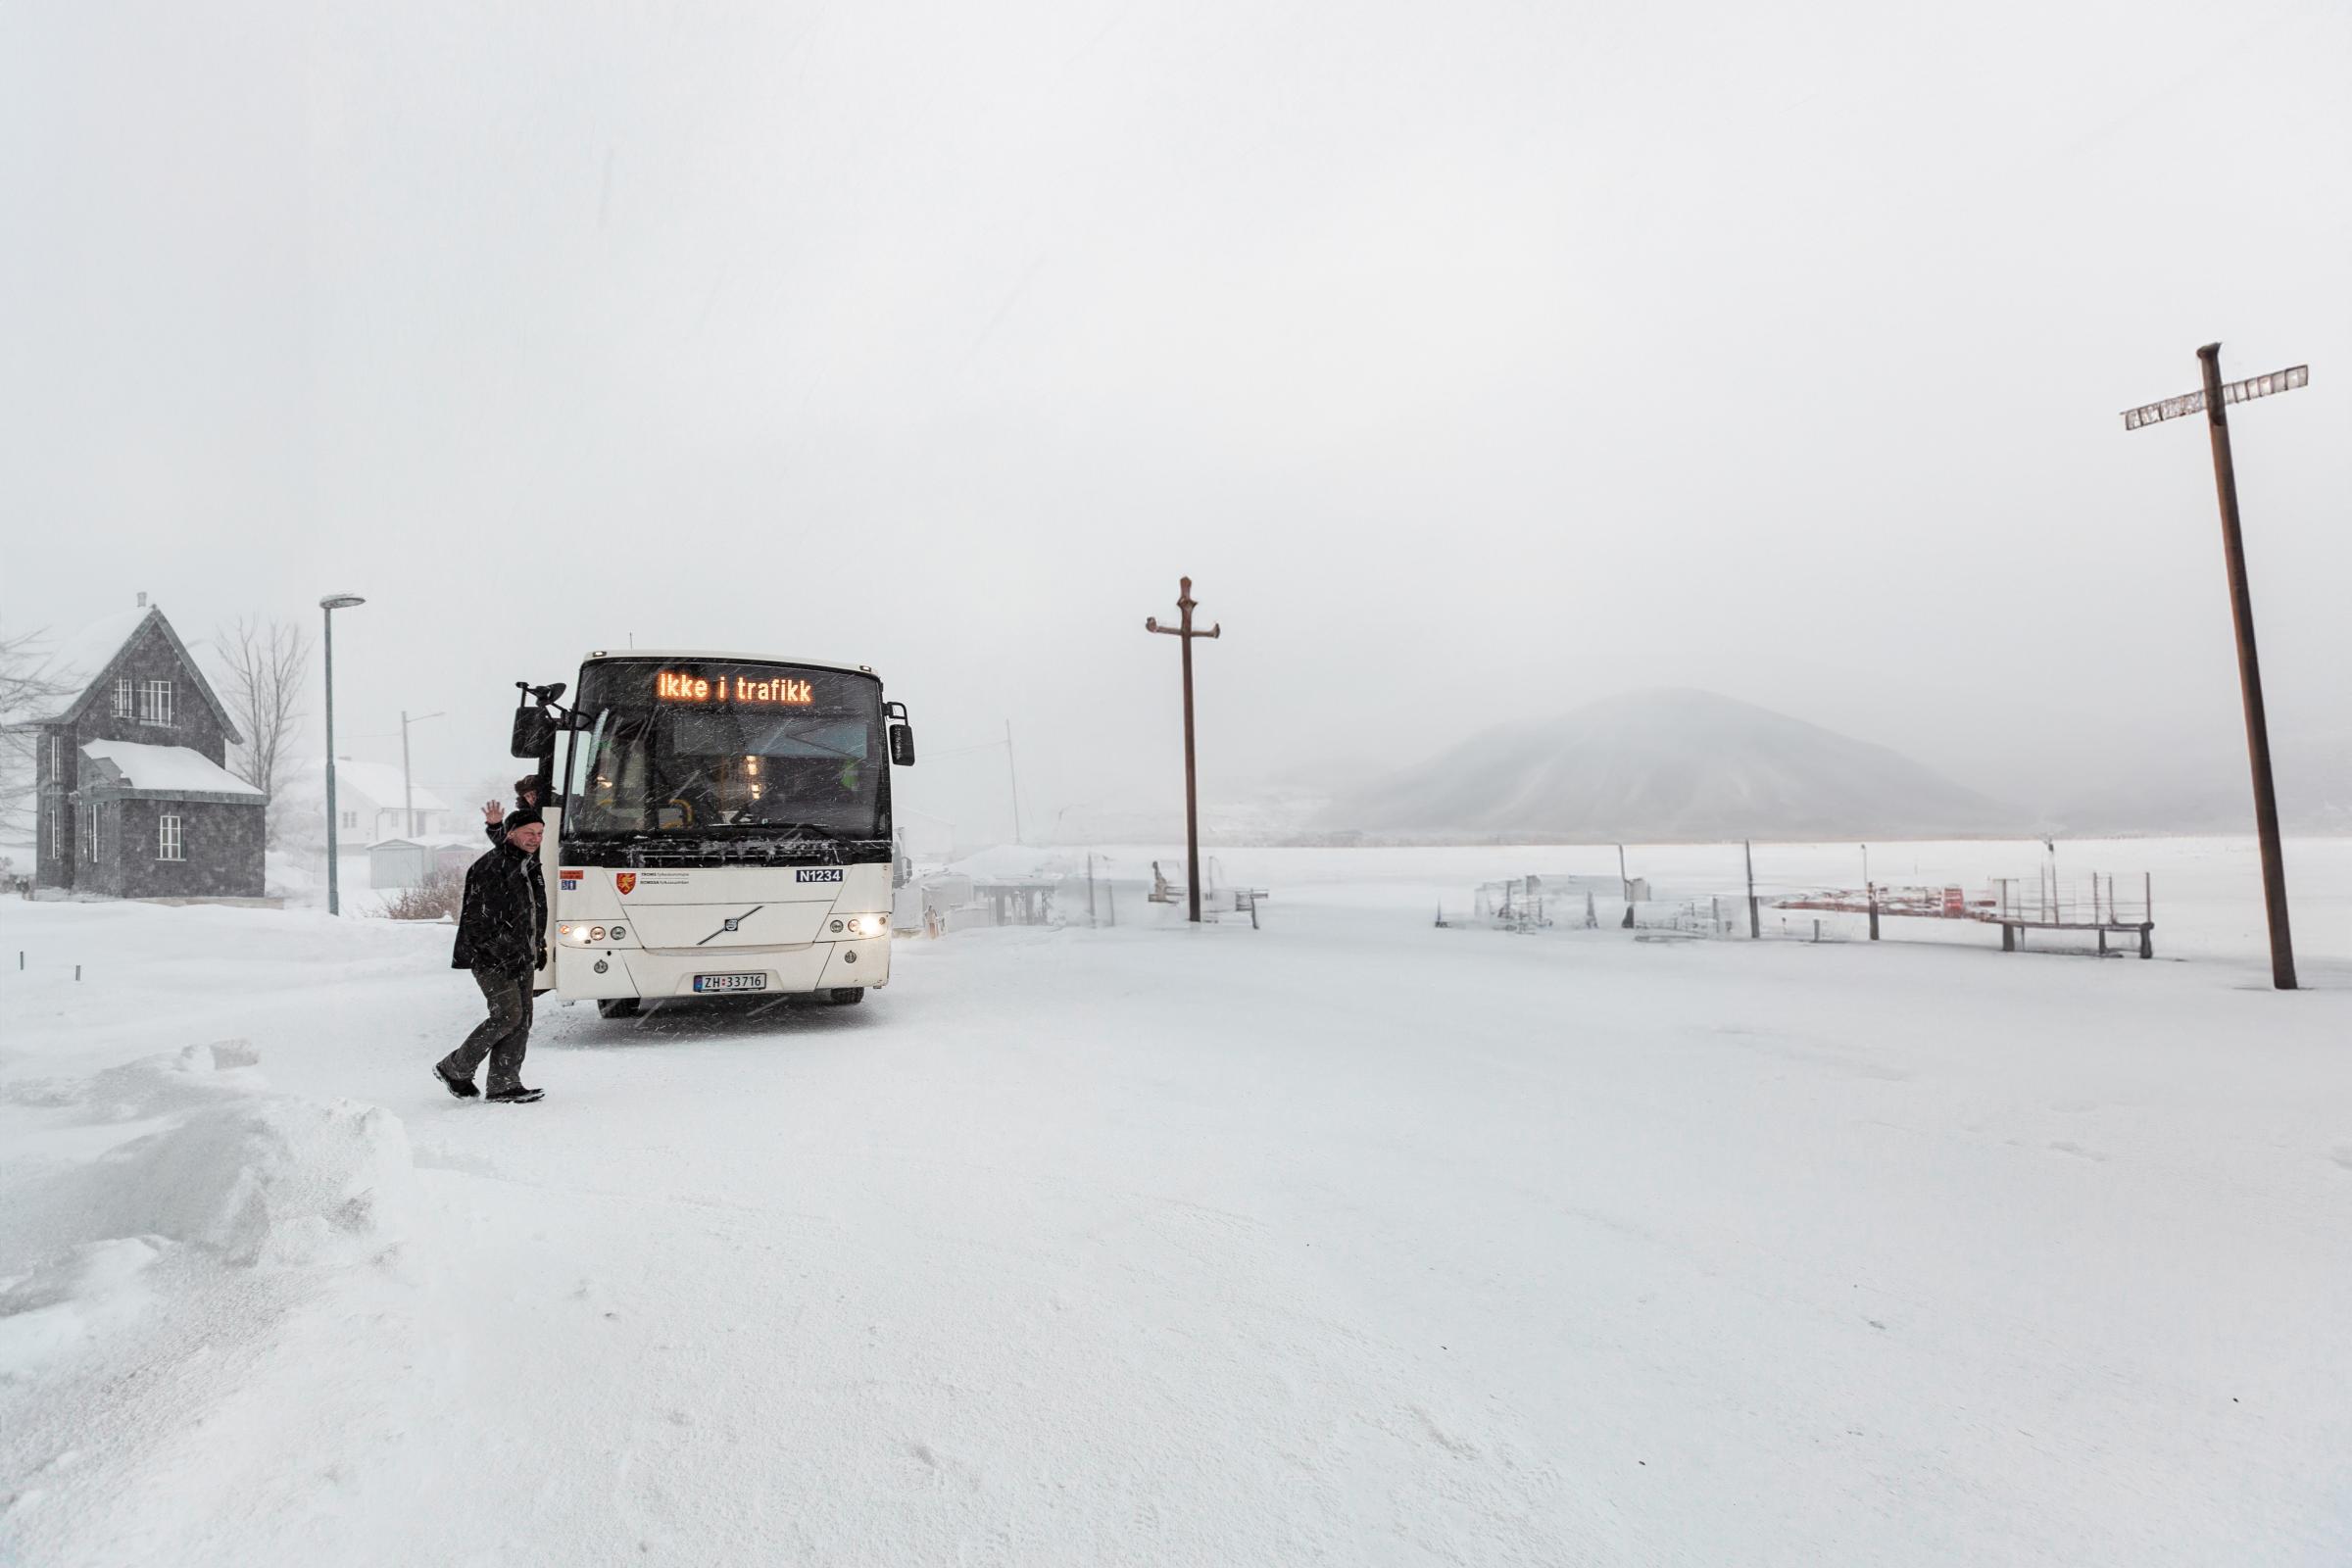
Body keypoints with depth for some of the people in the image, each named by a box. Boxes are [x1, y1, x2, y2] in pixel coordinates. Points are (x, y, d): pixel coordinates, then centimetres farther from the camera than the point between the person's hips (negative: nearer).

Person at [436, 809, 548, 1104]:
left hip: (521, 959, 9)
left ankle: (504, 1084, 9)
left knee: (522, 1019, 3)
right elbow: (479, 919, -18)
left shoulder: (531, 867, 15)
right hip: (491, 959, -9)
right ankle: (453, 1069, 4)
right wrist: (500, 955, -21)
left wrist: (540, 947, 21)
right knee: (508, 1015, -14)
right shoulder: (490, 867, -13)